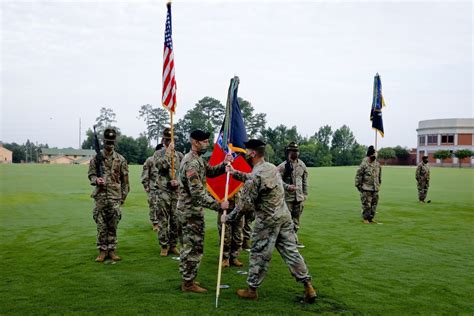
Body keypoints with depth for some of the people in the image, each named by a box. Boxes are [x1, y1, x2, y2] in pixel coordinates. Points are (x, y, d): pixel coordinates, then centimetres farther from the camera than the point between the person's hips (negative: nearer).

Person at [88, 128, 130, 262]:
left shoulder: (120, 159, 3)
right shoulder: (96, 158, 3)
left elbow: (125, 179, 6)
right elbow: (91, 174, 9)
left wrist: (124, 195, 5)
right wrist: (96, 180, -13)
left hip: (115, 197, 0)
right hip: (100, 197, 0)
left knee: (113, 226, 5)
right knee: (101, 226, 4)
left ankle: (111, 250, 16)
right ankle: (102, 251, 13)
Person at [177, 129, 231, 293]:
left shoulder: (197, 159, 9)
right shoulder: (191, 164, -23)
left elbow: (210, 172, 13)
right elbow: (198, 194, -29)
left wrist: (223, 164, -5)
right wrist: (219, 205, -28)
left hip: (188, 210, 10)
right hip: (192, 211, -10)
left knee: (188, 246, 17)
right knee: (195, 247, -2)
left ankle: (186, 279, 29)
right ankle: (188, 284, 9)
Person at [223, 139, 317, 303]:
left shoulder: (255, 176, -19)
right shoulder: (272, 167, 8)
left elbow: (245, 205, -17)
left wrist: (228, 218, -5)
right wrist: (235, 173, 25)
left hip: (267, 221, -8)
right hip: (284, 216, 8)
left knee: (259, 255, 7)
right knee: (291, 252, 11)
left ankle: (252, 290, 21)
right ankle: (308, 287, 12)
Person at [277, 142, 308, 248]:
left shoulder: (301, 164, 8)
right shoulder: (283, 166, -9)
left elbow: (305, 180, 16)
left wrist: (305, 194, 13)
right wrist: (287, 186, -23)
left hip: (299, 197, 5)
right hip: (287, 197, -5)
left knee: (296, 220, 12)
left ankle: (294, 240, 23)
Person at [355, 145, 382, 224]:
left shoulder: (377, 164, 10)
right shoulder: (364, 164, -11)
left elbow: (379, 175, 22)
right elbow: (358, 175, -9)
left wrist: (379, 184, 21)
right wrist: (358, 185, -9)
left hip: (375, 188, 6)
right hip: (366, 189, -6)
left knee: (374, 204, 9)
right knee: (366, 204, -3)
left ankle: (371, 218, 20)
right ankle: (365, 218, 8)